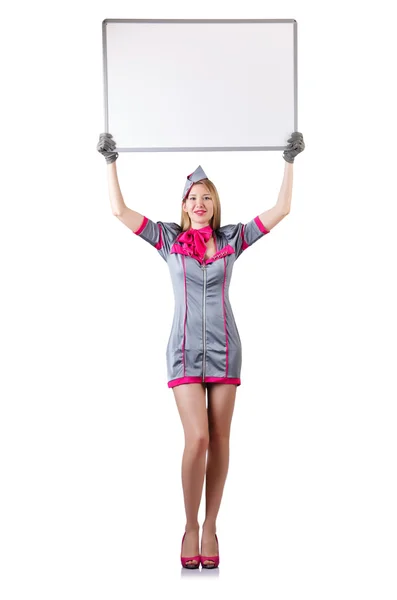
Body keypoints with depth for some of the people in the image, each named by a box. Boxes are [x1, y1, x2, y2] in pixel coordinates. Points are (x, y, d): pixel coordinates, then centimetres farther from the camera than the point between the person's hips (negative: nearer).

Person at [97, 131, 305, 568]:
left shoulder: (232, 239, 7)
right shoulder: (169, 238, 5)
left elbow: (280, 209, 7)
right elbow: (119, 210, 1)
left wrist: (289, 162, 8)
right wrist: (111, 162, 2)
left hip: (224, 347, 2)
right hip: (185, 348, -1)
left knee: (220, 440, 3)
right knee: (197, 438, -11)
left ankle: (210, 526, 13)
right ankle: (190, 527, 4)